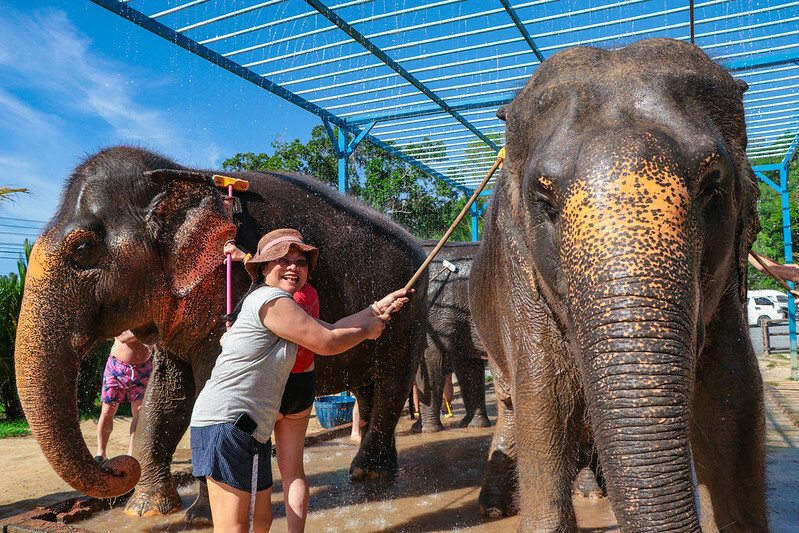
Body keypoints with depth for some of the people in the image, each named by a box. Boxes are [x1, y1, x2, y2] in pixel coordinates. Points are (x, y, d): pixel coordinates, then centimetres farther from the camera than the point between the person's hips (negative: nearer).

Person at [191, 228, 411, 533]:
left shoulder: (282, 304, 20)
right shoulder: (272, 300, -14)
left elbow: (330, 330, 22)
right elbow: (327, 344, -13)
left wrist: (377, 308, 24)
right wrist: (367, 329, 4)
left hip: (251, 427, 11)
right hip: (227, 421, -11)